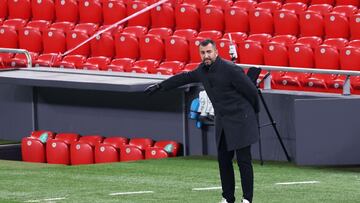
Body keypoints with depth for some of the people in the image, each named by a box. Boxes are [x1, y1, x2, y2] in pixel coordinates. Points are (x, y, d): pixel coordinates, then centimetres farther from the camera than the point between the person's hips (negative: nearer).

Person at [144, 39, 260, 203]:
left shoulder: (230, 69, -17)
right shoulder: (202, 70, 6)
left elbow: (251, 91, -11)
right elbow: (183, 78, 22)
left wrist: (254, 112, 3)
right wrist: (160, 86, 28)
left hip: (240, 120, -7)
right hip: (222, 122, 8)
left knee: (243, 160, -7)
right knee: (223, 159, 9)